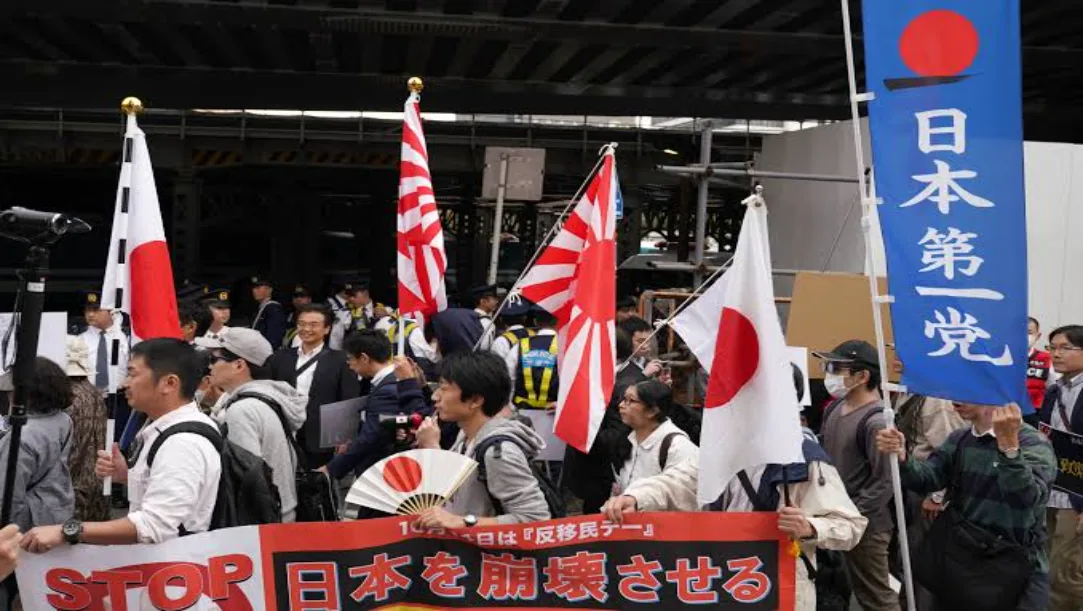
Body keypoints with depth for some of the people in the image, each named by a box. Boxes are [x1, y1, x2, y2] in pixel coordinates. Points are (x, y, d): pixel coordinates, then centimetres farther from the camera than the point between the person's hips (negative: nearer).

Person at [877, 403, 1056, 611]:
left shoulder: (1033, 442, -13)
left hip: (1010, 569, -5)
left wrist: (1009, 443, -40)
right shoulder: (958, 439, 8)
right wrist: (901, 457, -25)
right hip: (958, 558, 6)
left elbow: (1027, 499, -29)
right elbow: (926, 478, -5)